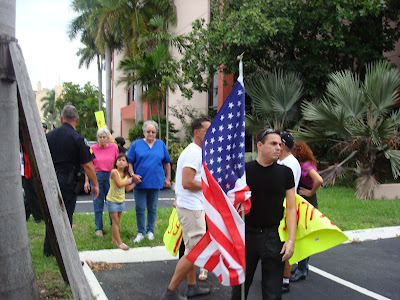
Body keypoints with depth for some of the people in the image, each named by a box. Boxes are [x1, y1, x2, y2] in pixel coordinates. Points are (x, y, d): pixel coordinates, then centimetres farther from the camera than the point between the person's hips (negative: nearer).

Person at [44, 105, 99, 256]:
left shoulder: (49, 136, 6)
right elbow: (87, 165, -12)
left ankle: (48, 249, 29)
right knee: (65, 217, 1)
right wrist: (95, 184, -2)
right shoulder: (77, 138, -10)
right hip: (67, 182, -5)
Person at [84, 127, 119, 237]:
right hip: (97, 176, -1)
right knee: (98, 203, 3)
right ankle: (98, 228, 13)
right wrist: (86, 181, 1)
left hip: (110, 176, 1)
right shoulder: (93, 148, 1)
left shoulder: (114, 147, 3)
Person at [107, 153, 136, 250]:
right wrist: (128, 181, -11)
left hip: (121, 200, 6)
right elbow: (119, 184, -24)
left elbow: (127, 189, 8)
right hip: (112, 200, -6)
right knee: (115, 221, -3)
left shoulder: (126, 175, 4)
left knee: (117, 221, 13)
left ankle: (114, 239, 25)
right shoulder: (114, 172, -16)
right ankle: (119, 243, -4)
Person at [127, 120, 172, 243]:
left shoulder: (161, 144, 9)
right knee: (140, 209, 1)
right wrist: (133, 175, -11)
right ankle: (140, 232, 14)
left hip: (155, 182, 2)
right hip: (140, 182, -1)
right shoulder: (136, 144, 3)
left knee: (152, 209, 10)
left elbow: (167, 163, 13)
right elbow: (129, 162, 3)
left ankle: (150, 231, 24)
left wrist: (168, 178, 10)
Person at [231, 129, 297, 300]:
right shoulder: (245, 170, -3)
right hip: (246, 235, 0)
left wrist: (291, 239, -6)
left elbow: (291, 208, 2)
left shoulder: (285, 172, 1)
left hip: (274, 237, 0)